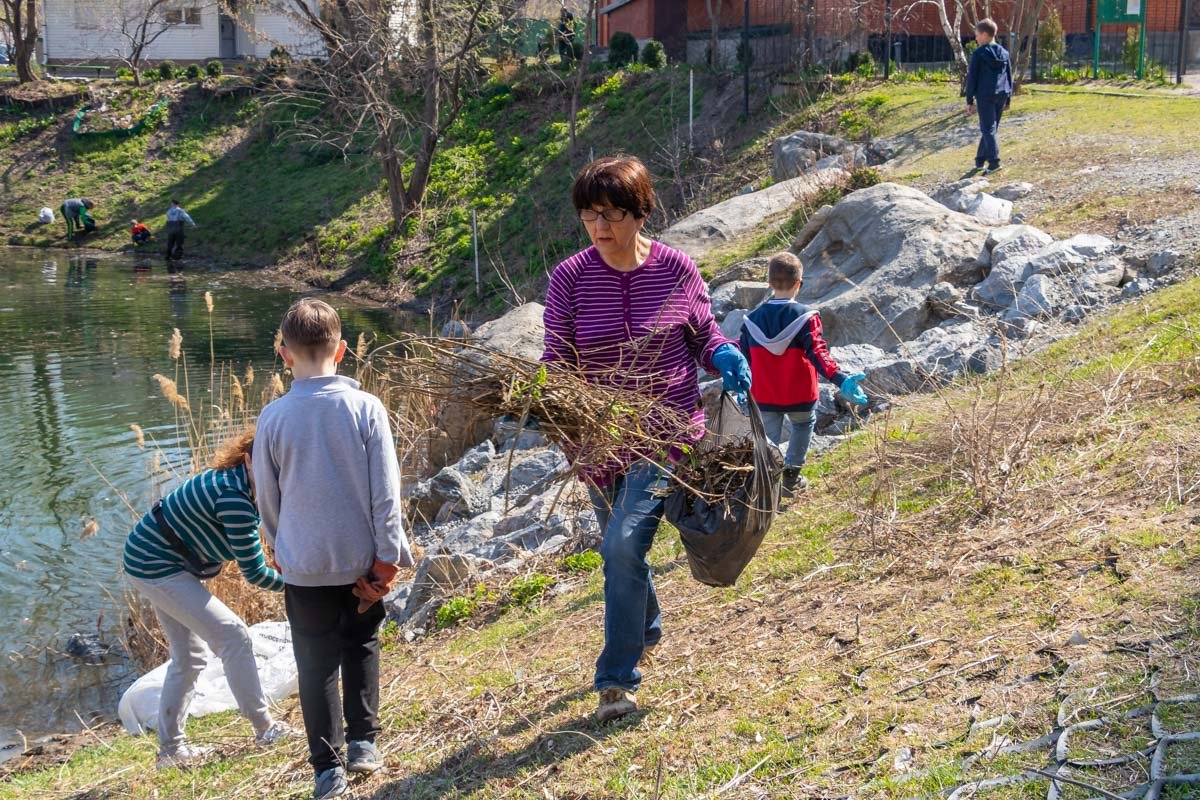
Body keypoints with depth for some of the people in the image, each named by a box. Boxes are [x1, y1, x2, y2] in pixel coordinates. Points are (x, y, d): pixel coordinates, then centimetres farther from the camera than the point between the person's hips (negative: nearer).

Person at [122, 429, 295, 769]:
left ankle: (170, 749, 26)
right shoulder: (235, 499, -30)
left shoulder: (237, 480, -2)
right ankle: (264, 728, 0)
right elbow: (254, 572, -23)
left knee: (188, 657, 17)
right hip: (156, 566, -11)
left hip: (151, 560, 11)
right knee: (233, 635, -10)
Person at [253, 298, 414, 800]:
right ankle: (363, 742, 23)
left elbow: (267, 501, 3)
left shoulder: (274, 418, -8)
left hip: (305, 565, -1)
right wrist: (386, 560, -3)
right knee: (361, 645, 23)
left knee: (317, 666, 9)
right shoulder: (365, 408, -9)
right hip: (362, 560, 1)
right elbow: (385, 492, -9)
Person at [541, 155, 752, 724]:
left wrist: (727, 358, -11)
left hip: (667, 435, -3)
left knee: (624, 544, -18)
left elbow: (702, 333, 9)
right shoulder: (570, 278, -7)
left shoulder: (675, 269, -7)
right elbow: (557, 363, -3)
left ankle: (617, 679, -8)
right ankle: (647, 630, 50)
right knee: (620, 550, 20)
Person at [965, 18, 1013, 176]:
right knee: (990, 127, 15)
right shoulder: (1004, 53, 11)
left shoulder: (978, 54, -7)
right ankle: (980, 159, 22)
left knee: (988, 128, -6)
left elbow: (972, 78, -6)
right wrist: (1008, 99, 21)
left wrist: (970, 100, 0)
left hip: (985, 96, -6)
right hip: (1001, 95, 6)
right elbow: (1009, 77, 15)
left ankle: (994, 161, -17)